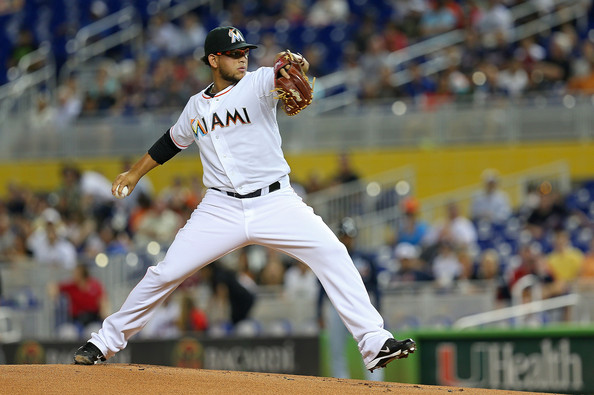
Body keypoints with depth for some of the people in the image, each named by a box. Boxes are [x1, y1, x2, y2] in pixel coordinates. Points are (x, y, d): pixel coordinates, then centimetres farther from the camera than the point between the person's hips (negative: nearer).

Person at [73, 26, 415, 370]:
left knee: (332, 253, -20)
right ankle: (107, 341, 15)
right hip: (221, 209, 2)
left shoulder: (258, 83, -3)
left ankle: (374, 344, -19)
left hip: (275, 202, -2)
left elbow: (282, 74, -27)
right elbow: (171, 142, 28)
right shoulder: (197, 106, 9)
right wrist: (135, 173, 25)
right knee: (165, 274, -3)